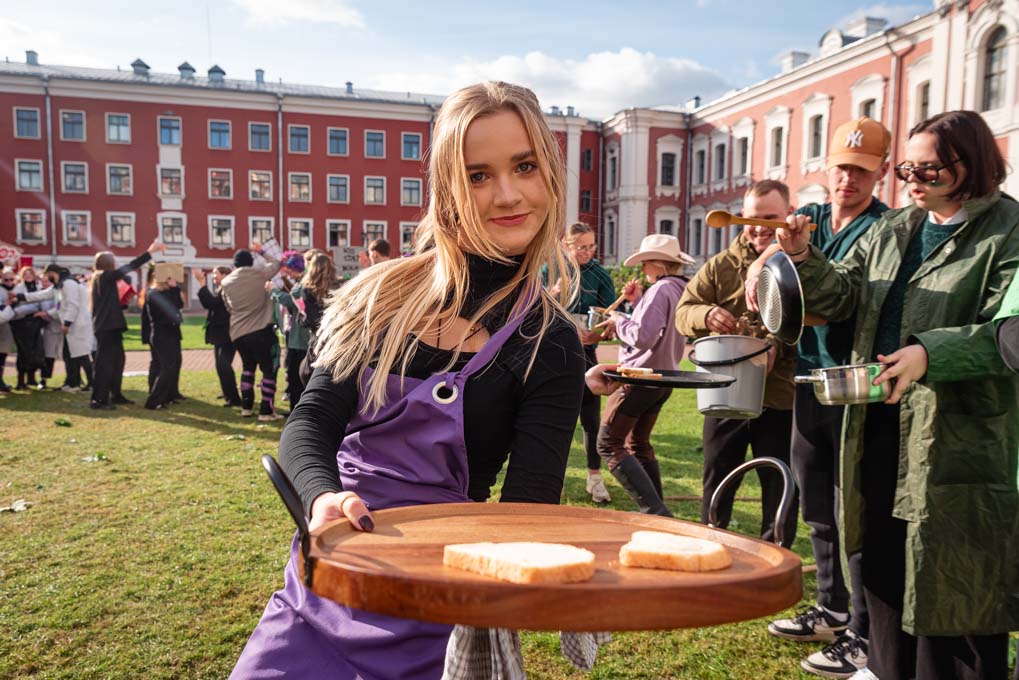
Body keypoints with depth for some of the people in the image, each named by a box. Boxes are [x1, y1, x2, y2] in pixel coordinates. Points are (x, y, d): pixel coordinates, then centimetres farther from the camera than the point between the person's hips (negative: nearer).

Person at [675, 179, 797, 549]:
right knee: (716, 481, 16)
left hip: (781, 398, -2)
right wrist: (706, 315, -20)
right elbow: (683, 311, 3)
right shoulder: (721, 265, 7)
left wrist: (779, 345, -29)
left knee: (780, 488, 11)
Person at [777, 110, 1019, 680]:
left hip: (956, 436, -6)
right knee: (885, 564, 19)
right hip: (879, 425, 7)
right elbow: (842, 296, 8)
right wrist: (806, 259, -9)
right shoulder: (893, 230, 12)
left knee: (950, 580, 4)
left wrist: (931, 352, -31)